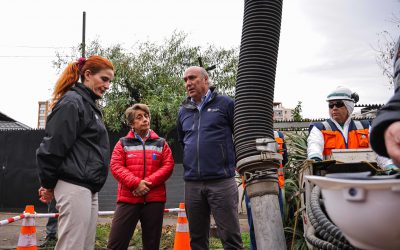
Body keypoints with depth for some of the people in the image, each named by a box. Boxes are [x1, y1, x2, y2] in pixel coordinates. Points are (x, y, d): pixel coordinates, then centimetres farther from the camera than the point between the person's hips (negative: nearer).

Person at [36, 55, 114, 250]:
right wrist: (48, 185, -6)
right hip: (74, 187, -9)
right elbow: (53, 146, -15)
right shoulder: (72, 102, -9)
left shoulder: (89, 104, 20)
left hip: (89, 189, 9)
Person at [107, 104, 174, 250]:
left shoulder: (161, 143, 12)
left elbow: (168, 166, 2)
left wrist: (148, 183, -12)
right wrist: (136, 183, -15)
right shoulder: (123, 143, 9)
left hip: (154, 200, 1)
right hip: (128, 199, -1)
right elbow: (115, 166, -2)